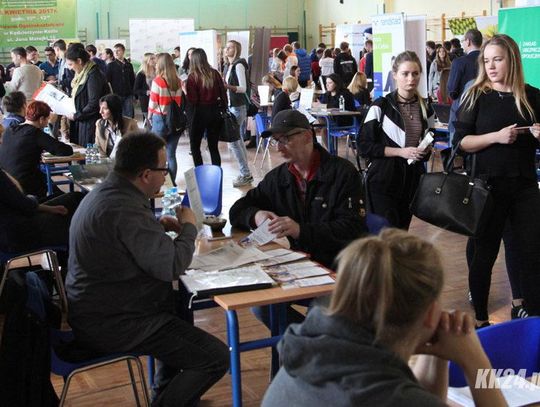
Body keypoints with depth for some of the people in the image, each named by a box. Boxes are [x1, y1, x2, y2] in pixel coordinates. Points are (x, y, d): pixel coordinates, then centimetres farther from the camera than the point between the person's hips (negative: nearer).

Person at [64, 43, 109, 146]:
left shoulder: (93, 76, -16)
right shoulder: (81, 75, 14)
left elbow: (94, 104, -20)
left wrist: (76, 116, -12)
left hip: (91, 125, -9)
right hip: (81, 123, 9)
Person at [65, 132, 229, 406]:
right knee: (216, 358, -13)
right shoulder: (125, 209, -27)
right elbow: (172, 266, -25)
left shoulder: (104, 192, 7)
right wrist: (188, 227, -7)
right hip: (111, 324, -11)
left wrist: (157, 227, 10)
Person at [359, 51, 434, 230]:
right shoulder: (381, 106, -7)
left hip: (412, 179, 5)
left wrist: (426, 151, 0)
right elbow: (364, 145, -10)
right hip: (384, 179, -5)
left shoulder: (425, 108, 9)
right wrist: (400, 151, -16)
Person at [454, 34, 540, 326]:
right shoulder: (476, 96, -2)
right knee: (482, 252, 10)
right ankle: (479, 318, 25)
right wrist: (496, 137, -20)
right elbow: (461, 142, -7)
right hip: (487, 186, -1)